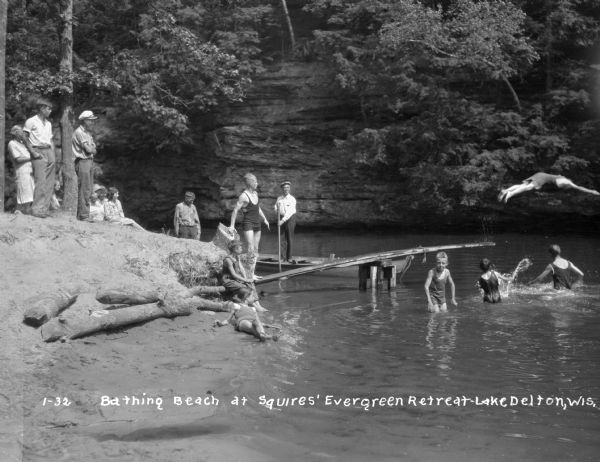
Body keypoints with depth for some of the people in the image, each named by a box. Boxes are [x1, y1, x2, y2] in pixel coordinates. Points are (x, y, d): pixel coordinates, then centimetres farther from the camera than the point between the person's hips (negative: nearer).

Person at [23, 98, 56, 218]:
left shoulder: (48, 123, 18)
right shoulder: (31, 122, -2)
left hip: (49, 151, 7)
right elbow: (25, 139, -4)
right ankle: (36, 209, -11)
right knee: (41, 181, -14)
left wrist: (53, 154, 9)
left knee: (50, 182, 3)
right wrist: (33, 152, -13)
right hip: (39, 153, -7)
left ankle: (44, 208, 7)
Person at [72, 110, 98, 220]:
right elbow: (88, 149, -16)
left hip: (90, 161, 9)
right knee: (84, 190, -10)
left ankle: (86, 213, 14)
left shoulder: (88, 133, 19)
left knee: (88, 189, 10)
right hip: (82, 162, -9)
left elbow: (93, 149, 15)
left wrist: (91, 149, -5)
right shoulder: (79, 132, -11)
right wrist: (93, 149, 4)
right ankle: (83, 215, -9)